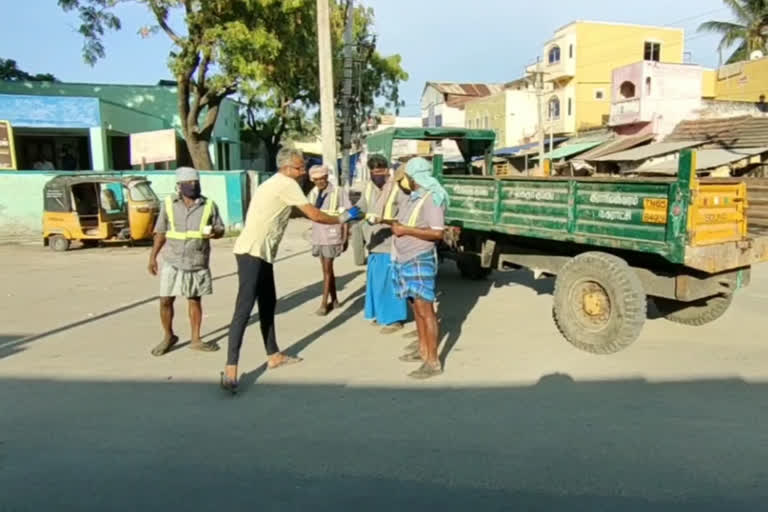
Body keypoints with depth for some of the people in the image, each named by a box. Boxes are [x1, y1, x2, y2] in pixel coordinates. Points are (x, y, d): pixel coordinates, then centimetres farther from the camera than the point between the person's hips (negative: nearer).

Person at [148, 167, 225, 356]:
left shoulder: (209, 205, -1)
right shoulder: (168, 203, 0)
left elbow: (221, 230, 5)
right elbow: (161, 232, 7)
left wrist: (214, 232, -18)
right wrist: (153, 256, 5)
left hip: (198, 264, 0)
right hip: (173, 262, 0)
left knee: (195, 300, 9)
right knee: (165, 301, 2)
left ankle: (196, 339, 22)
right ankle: (169, 336, 24)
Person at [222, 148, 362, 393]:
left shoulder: (275, 184, 19)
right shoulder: (286, 184, -10)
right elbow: (315, 216, -10)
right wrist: (343, 218, 3)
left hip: (261, 252, 11)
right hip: (252, 252, -11)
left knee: (268, 304, 16)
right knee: (244, 310, -13)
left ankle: (273, 355, 28)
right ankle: (230, 370, -12)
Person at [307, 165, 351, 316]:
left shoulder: (338, 192, -9)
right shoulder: (313, 193, 6)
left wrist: (345, 238, -7)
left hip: (332, 235, -5)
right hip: (318, 235, 6)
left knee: (327, 269, -3)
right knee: (327, 269, 13)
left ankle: (324, 303, 4)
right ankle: (334, 299, 25)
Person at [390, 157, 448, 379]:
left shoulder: (432, 199, -15)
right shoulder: (413, 196, 13)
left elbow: (437, 233, -23)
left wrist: (406, 230, -20)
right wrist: (395, 224, 7)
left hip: (420, 260, -9)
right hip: (405, 259, 9)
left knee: (425, 310, -8)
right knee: (416, 307, 16)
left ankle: (433, 362, -3)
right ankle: (423, 350, 28)